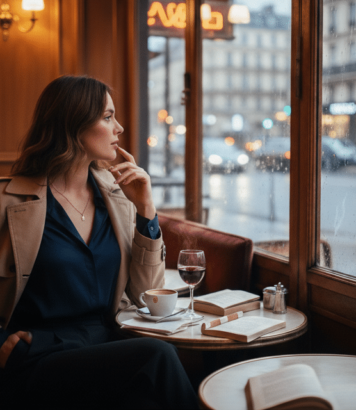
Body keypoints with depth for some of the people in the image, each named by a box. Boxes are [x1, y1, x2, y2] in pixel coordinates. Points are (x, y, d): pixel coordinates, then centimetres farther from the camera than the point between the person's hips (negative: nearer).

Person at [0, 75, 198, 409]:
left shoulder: (116, 193, 11)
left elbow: (144, 293, 11)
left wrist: (146, 210, 2)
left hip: (106, 343, 5)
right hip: (39, 358, -4)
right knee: (157, 356, -29)